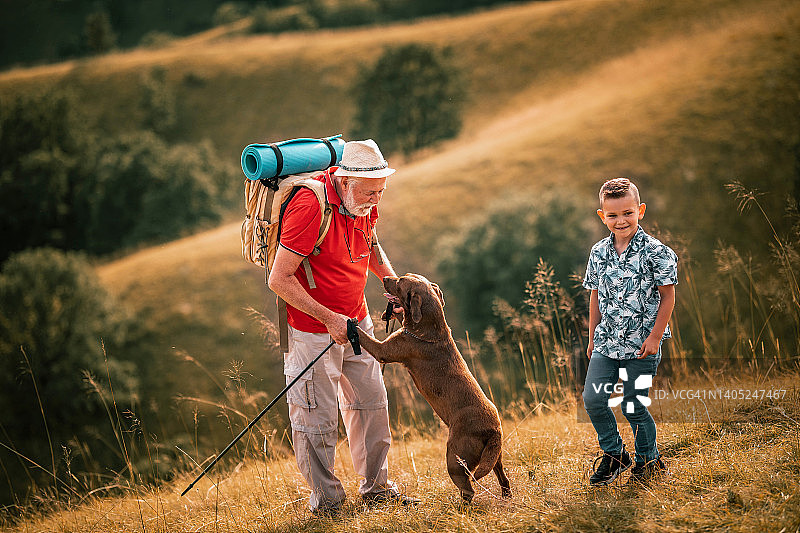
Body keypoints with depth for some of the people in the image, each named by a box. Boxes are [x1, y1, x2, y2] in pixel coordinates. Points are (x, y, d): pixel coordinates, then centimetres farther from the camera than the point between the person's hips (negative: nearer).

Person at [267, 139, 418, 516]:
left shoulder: (364, 202, -3)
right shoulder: (310, 207, -28)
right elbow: (279, 279, -26)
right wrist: (329, 319, -24)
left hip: (355, 321, 8)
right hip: (312, 329, -8)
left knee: (371, 403, 14)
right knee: (318, 418, -2)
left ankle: (376, 487, 27)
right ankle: (325, 499, 12)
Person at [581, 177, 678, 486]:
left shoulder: (655, 252, -10)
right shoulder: (599, 253, 5)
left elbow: (668, 296, -7)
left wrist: (655, 337, -11)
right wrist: (593, 338, 14)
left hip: (641, 344, -5)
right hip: (607, 342, 5)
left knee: (634, 406, 1)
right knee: (593, 399, -3)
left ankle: (649, 459, 23)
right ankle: (613, 455, 18)